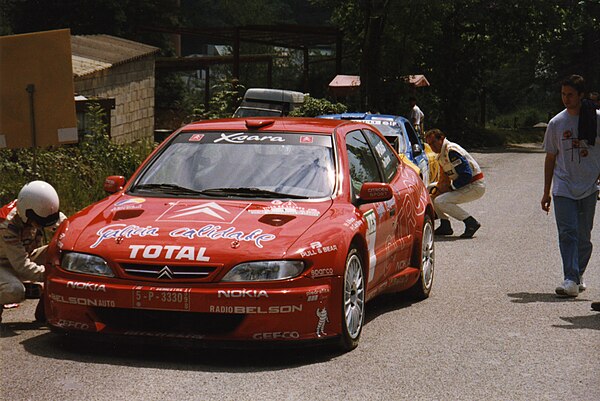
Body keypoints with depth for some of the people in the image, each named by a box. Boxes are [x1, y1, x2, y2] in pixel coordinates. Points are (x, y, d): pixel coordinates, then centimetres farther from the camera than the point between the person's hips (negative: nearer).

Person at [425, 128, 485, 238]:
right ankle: (445, 226, 12)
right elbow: (444, 179, 17)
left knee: (440, 201, -22)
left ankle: (471, 223, -16)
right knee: (432, 195, 12)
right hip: (465, 185, 10)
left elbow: (466, 175, -25)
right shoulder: (441, 154, 11)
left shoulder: (451, 151, -20)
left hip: (475, 186, -10)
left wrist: (450, 188, -17)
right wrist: (439, 188, -3)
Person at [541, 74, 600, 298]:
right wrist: (546, 192, 11)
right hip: (563, 189, 1)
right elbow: (550, 158, 12)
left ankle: (578, 276, 23)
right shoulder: (556, 123, 6)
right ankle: (570, 280, -17)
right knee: (567, 233, -11)